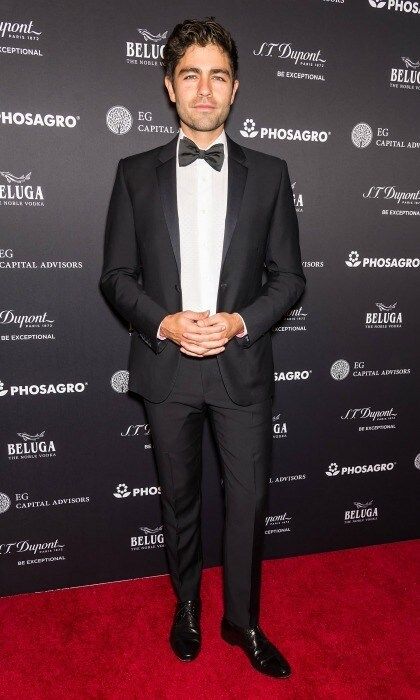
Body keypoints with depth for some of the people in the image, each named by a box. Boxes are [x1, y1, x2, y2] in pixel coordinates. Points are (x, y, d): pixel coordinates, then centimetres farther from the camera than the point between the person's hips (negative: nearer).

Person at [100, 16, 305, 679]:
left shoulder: (268, 173, 3)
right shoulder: (136, 172, 3)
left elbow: (289, 276, 2)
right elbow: (116, 275, 2)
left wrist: (239, 322, -14)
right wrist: (165, 322, -15)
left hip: (242, 364, 0)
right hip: (166, 365, 1)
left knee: (249, 499, 8)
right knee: (179, 498, 16)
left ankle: (242, 619, 33)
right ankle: (187, 606, 40)